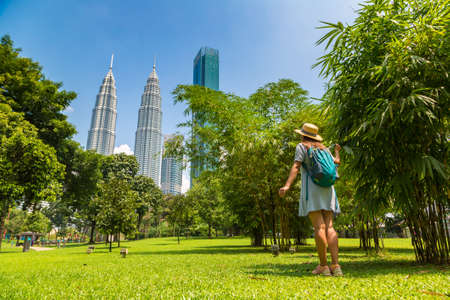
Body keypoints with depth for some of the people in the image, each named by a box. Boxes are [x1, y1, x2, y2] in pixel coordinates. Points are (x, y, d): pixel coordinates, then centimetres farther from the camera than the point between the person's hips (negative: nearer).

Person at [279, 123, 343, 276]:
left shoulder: (302, 146, 4)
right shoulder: (323, 148, 19)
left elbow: (296, 166, -11)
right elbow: (336, 162, 33)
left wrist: (287, 186, -21)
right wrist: (337, 152, 55)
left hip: (311, 188, -5)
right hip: (327, 189, 5)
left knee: (319, 227, -8)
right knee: (329, 227, 1)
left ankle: (323, 266, -6)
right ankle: (335, 266, -4)